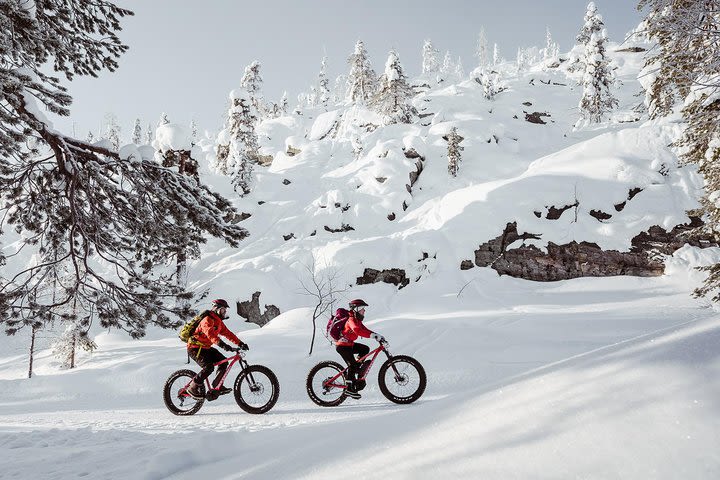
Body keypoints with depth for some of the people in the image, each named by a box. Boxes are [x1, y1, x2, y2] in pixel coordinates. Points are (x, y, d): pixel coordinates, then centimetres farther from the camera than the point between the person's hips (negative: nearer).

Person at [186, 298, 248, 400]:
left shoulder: (218, 322, 10)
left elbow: (228, 333, 8)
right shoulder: (208, 320, -21)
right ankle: (192, 388, -11)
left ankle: (217, 386, 10)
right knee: (209, 367, -25)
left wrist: (240, 343, -3)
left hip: (205, 347, 9)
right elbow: (210, 334, -37)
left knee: (224, 362, -2)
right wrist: (222, 344, -51)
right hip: (195, 348, -9)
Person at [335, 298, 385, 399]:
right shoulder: (351, 320, -19)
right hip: (342, 345, -10)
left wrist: (378, 336, -1)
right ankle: (349, 389, -8)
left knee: (365, 349, 5)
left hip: (348, 344, 10)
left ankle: (356, 369, 10)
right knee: (352, 365, -13)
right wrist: (374, 335, -43)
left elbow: (365, 330, 11)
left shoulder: (357, 320, 13)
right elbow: (357, 330, -37)